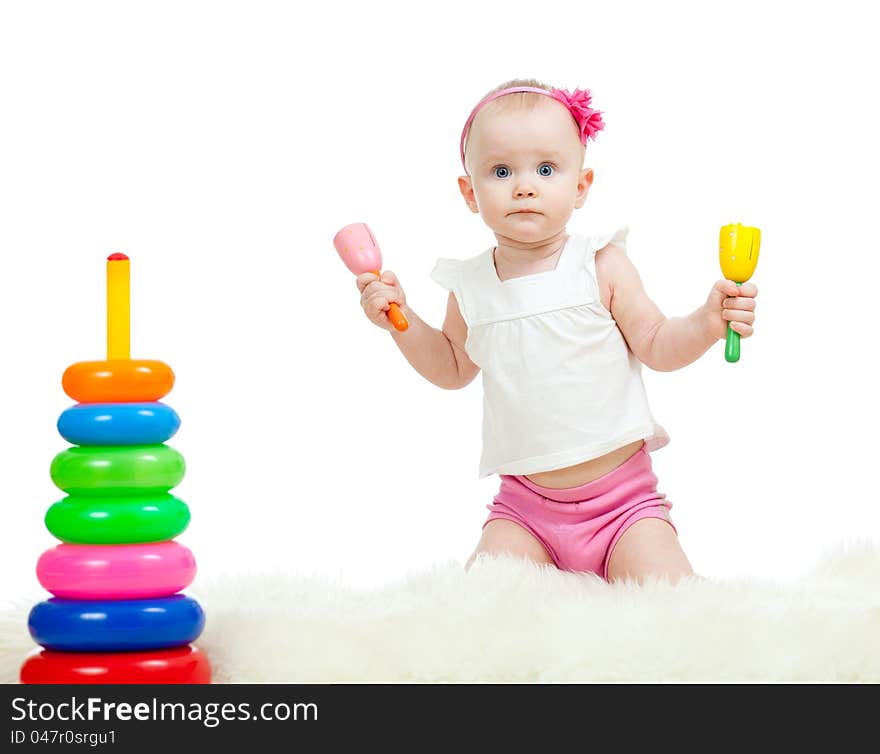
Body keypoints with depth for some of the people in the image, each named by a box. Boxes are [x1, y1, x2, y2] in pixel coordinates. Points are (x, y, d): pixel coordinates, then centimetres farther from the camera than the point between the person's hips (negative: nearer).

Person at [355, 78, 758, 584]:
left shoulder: (601, 266, -6)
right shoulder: (470, 286, 3)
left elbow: (657, 347, 0)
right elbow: (454, 367, 20)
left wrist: (707, 324, -19)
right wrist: (402, 321, 6)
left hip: (622, 495, -2)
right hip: (525, 504, 2)